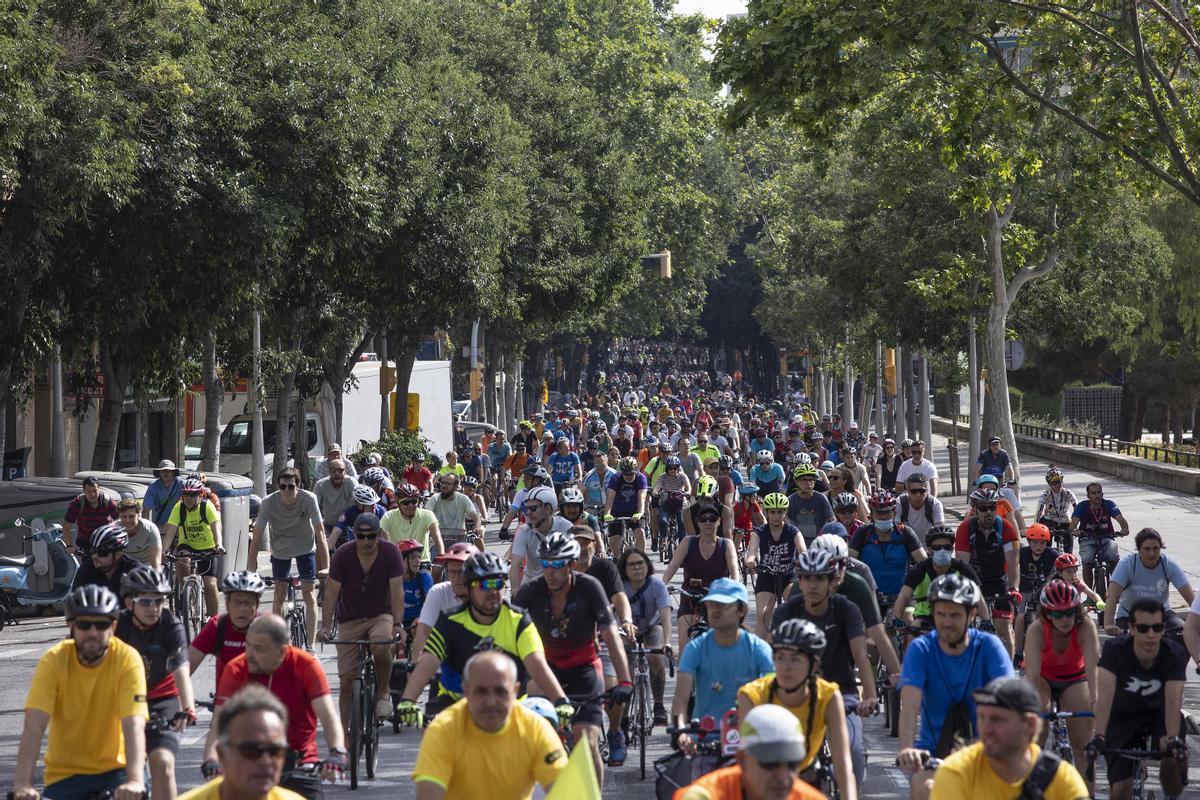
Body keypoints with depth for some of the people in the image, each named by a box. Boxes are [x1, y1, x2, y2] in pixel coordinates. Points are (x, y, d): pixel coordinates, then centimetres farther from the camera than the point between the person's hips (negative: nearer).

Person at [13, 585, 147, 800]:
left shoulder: (127, 659, -16)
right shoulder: (53, 661, -15)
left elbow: (134, 725, -27)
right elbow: (33, 727, -24)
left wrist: (134, 781, -42)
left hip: (116, 768, -1)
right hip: (66, 774, 1)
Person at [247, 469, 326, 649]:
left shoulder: (308, 499, -28)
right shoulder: (268, 503, -26)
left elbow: (320, 532, -28)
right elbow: (257, 536, -24)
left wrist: (325, 566, -34)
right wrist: (250, 569, -30)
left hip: (305, 548, -1)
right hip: (280, 549, 1)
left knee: (309, 593, -9)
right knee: (279, 593, 6)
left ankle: (310, 646, -10)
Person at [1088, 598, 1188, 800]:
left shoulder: (1175, 655, -23)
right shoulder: (1115, 649, -25)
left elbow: (1173, 700, -34)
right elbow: (1105, 695, -34)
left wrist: (1174, 738, -51)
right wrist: (1099, 737, -48)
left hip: (1159, 714, 0)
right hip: (1123, 717, 0)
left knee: (1173, 754, -33)